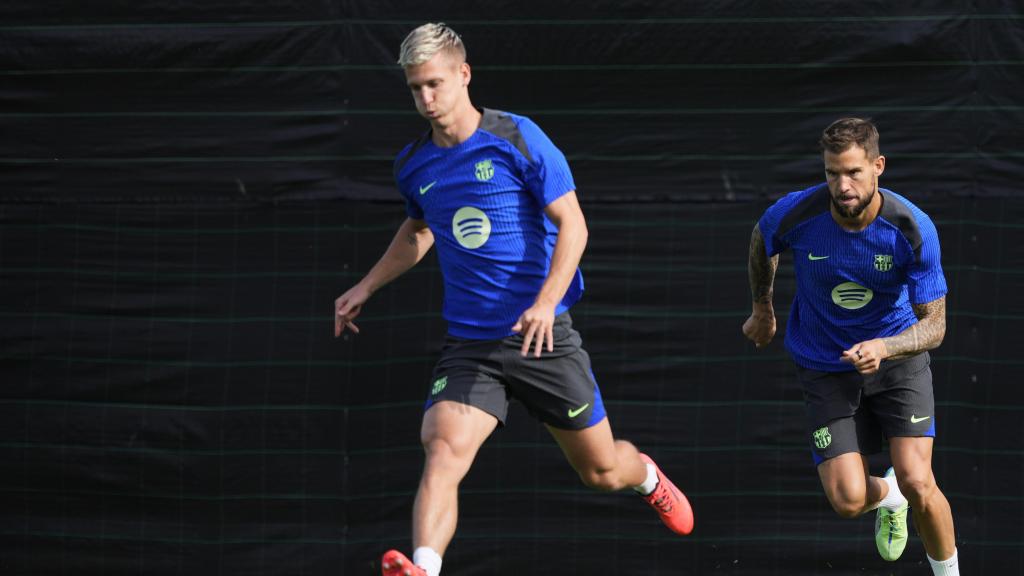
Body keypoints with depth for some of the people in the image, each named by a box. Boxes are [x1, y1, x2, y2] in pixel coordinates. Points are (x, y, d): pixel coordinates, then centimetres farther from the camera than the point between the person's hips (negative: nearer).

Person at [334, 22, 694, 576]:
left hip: (543, 338, -2)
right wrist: (366, 286, 21)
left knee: (600, 470, 12)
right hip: (468, 343, 3)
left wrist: (546, 302, -24)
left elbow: (572, 223, -11)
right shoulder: (413, 165, 6)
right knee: (442, 450, -25)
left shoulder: (518, 139, -9)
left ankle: (646, 476, 48)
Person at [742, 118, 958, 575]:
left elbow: (934, 325, -18)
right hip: (825, 363, 1)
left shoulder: (912, 229, -24)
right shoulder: (796, 213, -21)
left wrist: (884, 348, -37)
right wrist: (762, 309, 20)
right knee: (848, 501, -8)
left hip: (896, 358, -1)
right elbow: (761, 241, 6)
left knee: (917, 483, -16)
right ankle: (886, 497, 32)